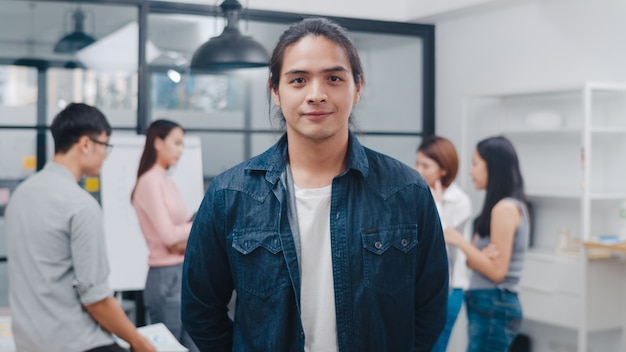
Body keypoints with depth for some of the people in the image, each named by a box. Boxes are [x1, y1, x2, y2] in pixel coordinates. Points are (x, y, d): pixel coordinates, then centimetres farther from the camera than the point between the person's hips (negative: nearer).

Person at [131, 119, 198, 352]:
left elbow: (183, 225, 11)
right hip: (166, 278, -8)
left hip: (185, 275, 8)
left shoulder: (168, 182, 13)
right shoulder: (150, 182, -11)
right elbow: (168, 235, -16)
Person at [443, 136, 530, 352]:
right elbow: (473, 261, 9)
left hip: (494, 307, -9)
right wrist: (483, 255, -14)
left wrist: (459, 241, -13)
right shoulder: (503, 206, 14)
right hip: (489, 306, 9)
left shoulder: (505, 208, -15)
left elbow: (497, 271, -18)